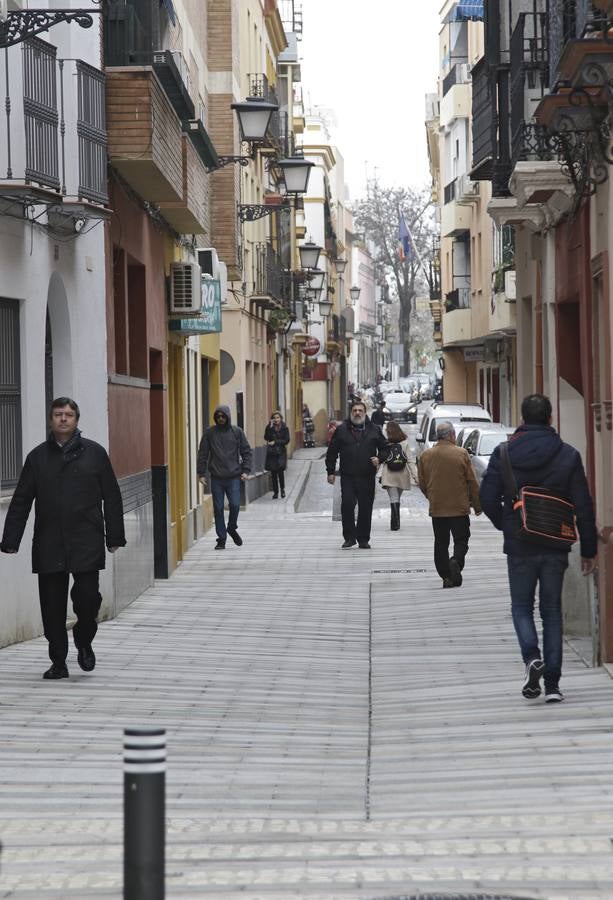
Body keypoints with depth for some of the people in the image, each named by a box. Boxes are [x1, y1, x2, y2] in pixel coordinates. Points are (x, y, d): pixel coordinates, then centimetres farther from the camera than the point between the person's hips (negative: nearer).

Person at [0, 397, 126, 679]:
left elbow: (111, 497, 5)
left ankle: (84, 640, 20)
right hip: (48, 545, 2)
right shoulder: (37, 457, 10)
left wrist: (114, 537, 1)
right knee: (52, 606, 3)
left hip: (87, 543, -2)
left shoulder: (94, 453, 5)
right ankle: (58, 662, 14)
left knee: (88, 597, -9)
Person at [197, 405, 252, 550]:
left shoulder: (237, 432, 4)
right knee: (218, 508, 1)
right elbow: (202, 454, 6)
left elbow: (246, 452, 8)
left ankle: (232, 528, 20)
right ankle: (221, 539, 10)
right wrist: (201, 473, 0)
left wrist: (245, 470, -2)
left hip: (233, 477, 0)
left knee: (235, 505, -8)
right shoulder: (210, 433, 4)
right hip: (216, 478, 0)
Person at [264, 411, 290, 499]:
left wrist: (275, 442, -11)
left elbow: (286, 440, -4)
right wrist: (270, 427, -14)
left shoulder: (284, 428, 2)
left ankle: (282, 489, 5)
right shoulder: (270, 428, 5)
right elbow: (266, 438, -8)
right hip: (271, 453, 2)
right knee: (273, 473, 3)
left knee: (280, 470, -15)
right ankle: (275, 492, 12)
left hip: (281, 453, -2)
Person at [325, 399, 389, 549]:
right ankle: (349, 537, 1)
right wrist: (330, 472, 5)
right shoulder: (341, 430, 6)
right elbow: (332, 452, 9)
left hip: (367, 476, 1)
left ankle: (363, 539, 13)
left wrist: (379, 458, -5)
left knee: (365, 508, 3)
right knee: (347, 505, -11)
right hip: (348, 476, -1)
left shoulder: (374, 430, 8)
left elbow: (384, 448, 16)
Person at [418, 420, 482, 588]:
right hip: (459, 507, -2)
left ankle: (446, 576, 5)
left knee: (441, 543, 10)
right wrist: (477, 505, 6)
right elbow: (472, 482, -5)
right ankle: (456, 561, -21)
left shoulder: (425, 456, 0)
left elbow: (422, 484, 7)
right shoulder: (461, 454, -8)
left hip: (437, 509, 2)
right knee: (461, 540, 6)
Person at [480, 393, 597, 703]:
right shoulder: (568, 456, -4)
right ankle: (552, 683, 6)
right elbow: (583, 507, -3)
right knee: (552, 610, 10)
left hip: (519, 546, -1)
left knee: (521, 605, 14)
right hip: (555, 547, 1)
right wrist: (589, 550, 5)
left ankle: (532, 657, -13)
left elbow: (488, 499, -5)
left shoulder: (503, 454, -5)